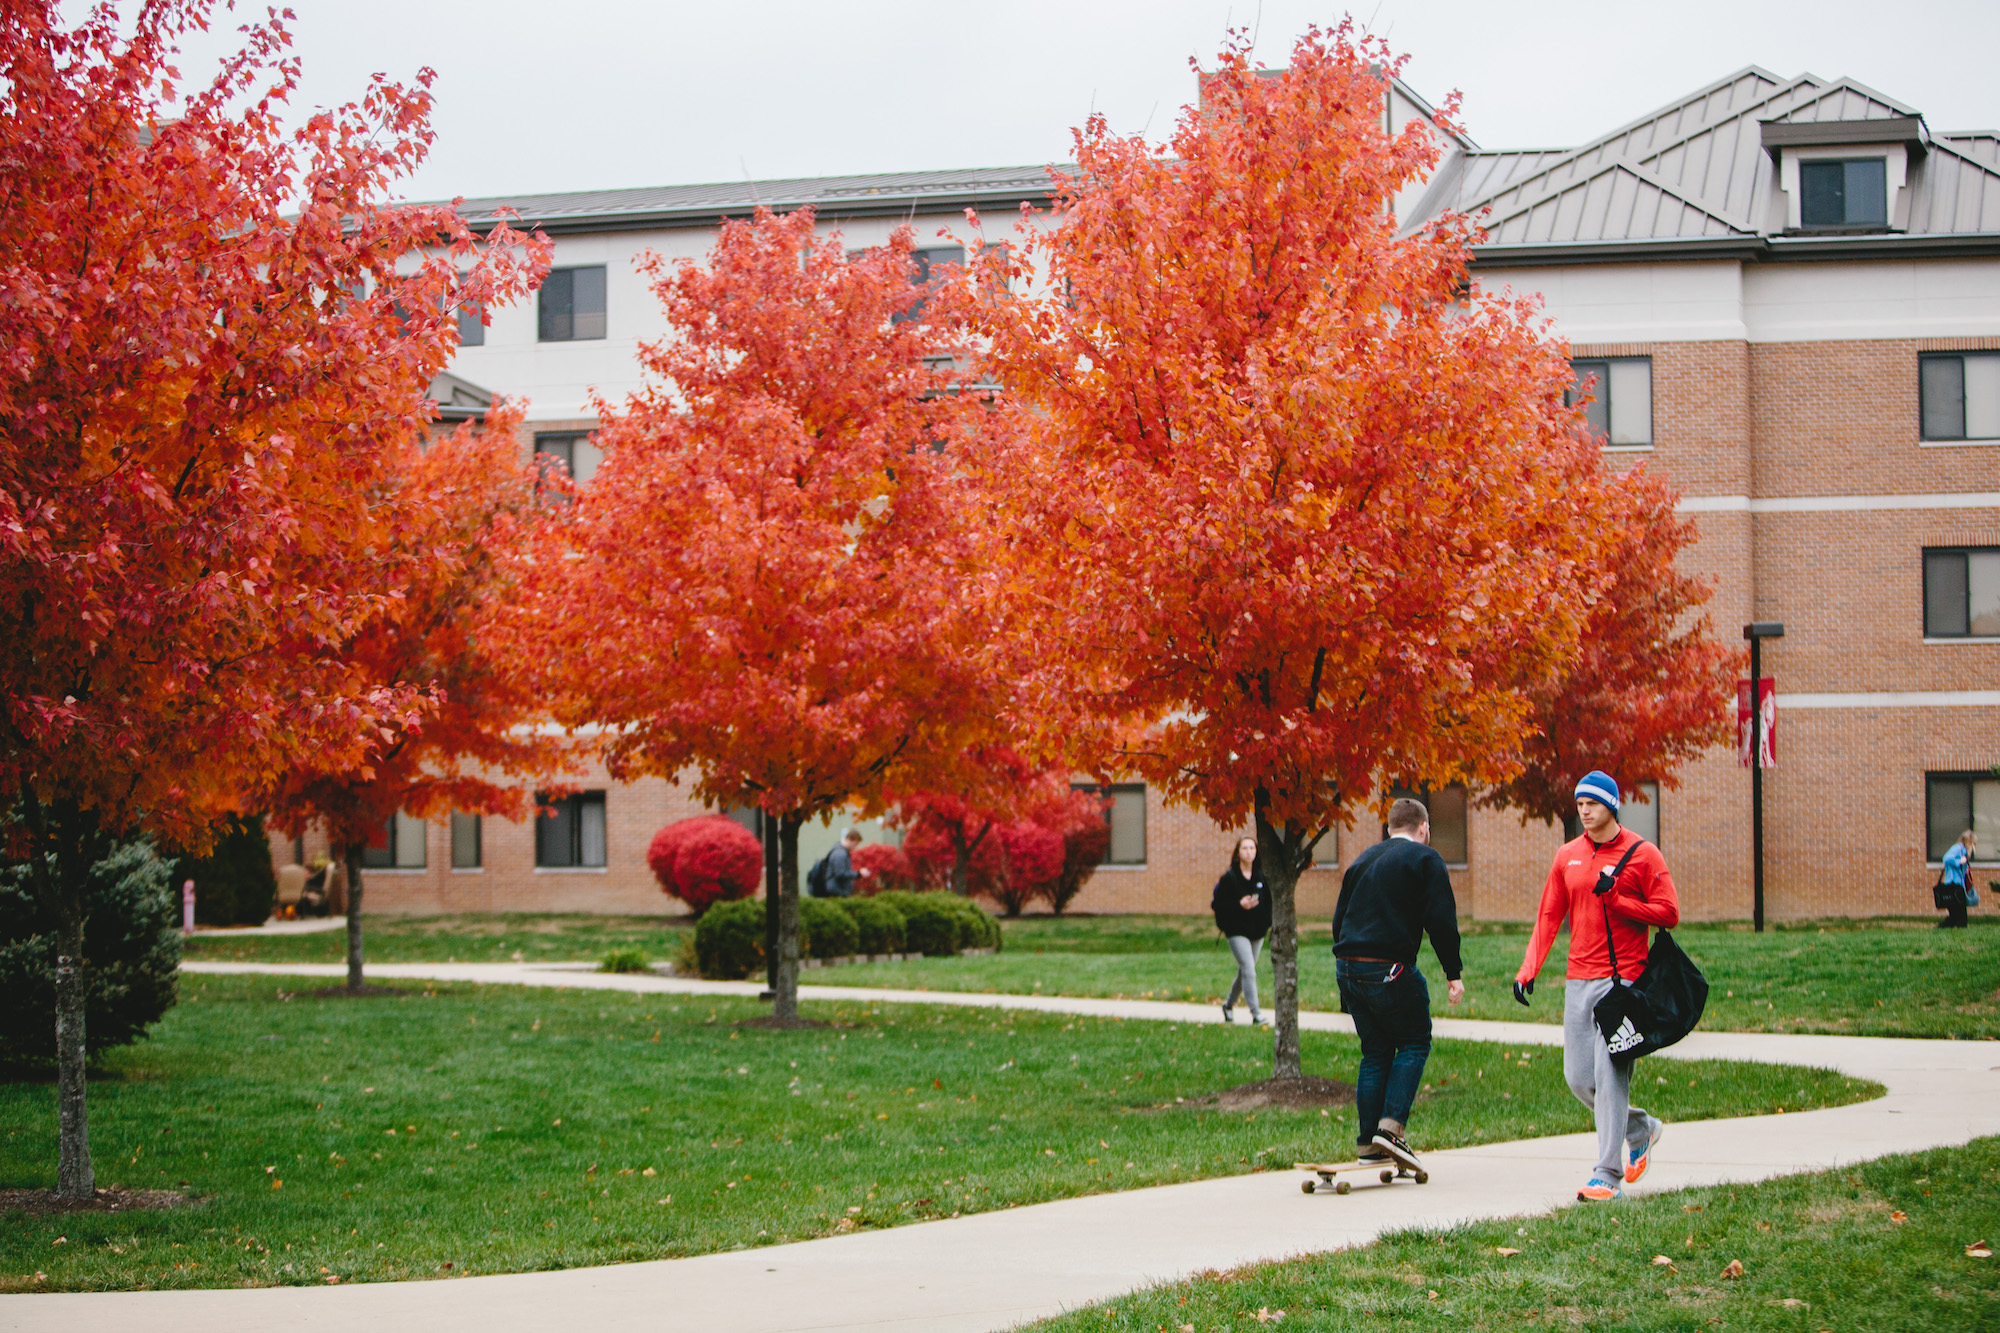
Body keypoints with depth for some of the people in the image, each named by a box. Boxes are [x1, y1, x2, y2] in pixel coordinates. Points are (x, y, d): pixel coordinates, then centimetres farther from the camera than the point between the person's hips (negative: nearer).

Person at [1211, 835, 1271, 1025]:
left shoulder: (1262, 876, 5)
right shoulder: (1229, 877, -7)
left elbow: (1270, 901, 15)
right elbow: (1216, 904, -9)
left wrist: (1268, 921, -3)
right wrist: (1239, 905, -21)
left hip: (1257, 932, 5)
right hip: (1237, 931, -5)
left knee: (1245, 971, 14)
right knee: (1249, 969, -16)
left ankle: (1229, 1004, 36)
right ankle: (1255, 1013, -16)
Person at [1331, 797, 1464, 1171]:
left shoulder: (1363, 860, 19)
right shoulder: (1425, 859, 0)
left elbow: (1339, 918, 20)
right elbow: (1441, 920, -8)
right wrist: (1453, 973, -3)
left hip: (1347, 968, 6)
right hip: (1390, 968, -6)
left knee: (1375, 1051, 13)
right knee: (1414, 1043, 7)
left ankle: (1368, 1141, 8)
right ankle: (1391, 1125, -9)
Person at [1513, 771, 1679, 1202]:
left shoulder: (1642, 854, -1)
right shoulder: (1567, 856, 12)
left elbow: (1668, 912, -5)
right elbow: (1549, 916, 12)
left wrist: (1613, 898, -15)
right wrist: (1529, 969, 0)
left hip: (1623, 979, -5)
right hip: (1579, 980, 6)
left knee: (1609, 1073, -14)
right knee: (1578, 1077, 4)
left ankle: (1609, 1176, -13)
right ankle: (1641, 1128, 29)